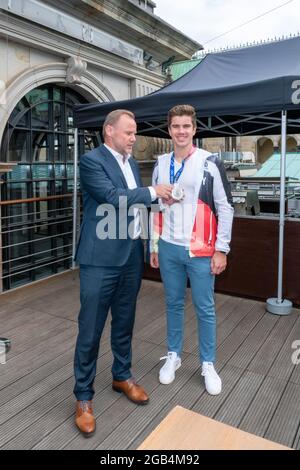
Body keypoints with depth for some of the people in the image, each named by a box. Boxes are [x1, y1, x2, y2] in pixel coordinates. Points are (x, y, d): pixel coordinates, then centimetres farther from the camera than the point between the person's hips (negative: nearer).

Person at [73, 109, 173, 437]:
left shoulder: (131, 162, 15)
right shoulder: (91, 160, -8)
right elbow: (115, 198, -20)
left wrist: (147, 245, 15)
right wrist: (153, 191, -10)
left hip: (132, 255, 7)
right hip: (101, 258, -7)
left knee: (124, 321, 18)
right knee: (90, 328, 2)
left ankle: (122, 376, 37)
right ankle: (83, 396, 18)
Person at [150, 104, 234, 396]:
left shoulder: (210, 163, -5)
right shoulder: (160, 165, 7)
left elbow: (225, 208, -5)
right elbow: (155, 207, 12)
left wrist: (221, 249, -8)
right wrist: (153, 245, 10)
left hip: (200, 250, -3)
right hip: (169, 249, 4)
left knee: (204, 308, 7)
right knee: (173, 304, 15)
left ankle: (208, 364, 25)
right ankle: (173, 355, 33)